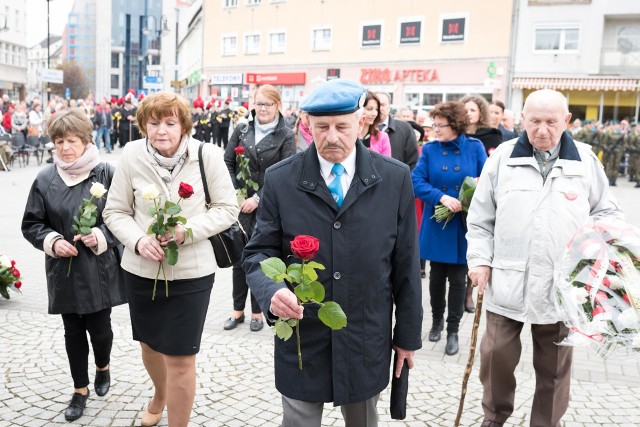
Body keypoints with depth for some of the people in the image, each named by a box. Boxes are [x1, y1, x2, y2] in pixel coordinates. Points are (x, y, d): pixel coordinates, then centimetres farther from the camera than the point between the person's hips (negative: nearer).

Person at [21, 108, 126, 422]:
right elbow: (31, 225, 5)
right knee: (73, 331, 13)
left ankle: (103, 366, 40)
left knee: (100, 328, 7)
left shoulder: (106, 173, -9)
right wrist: (52, 241, -12)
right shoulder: (45, 179, -2)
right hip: (64, 271, 2)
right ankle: (80, 388, 31)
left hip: (99, 269, -2)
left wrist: (101, 236, -20)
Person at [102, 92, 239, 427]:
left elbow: (227, 208, -5)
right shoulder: (131, 155, -8)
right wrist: (138, 239, -17)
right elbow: (115, 211, 1)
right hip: (141, 269, 3)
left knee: (180, 358, 1)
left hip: (191, 272, -3)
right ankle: (160, 395, 58)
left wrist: (187, 230, -20)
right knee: (149, 345, 25)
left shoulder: (207, 155, -13)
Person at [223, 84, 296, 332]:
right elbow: (228, 163, 7)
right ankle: (238, 309, 20)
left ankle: (257, 311, 18)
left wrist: (257, 198, -14)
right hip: (240, 204, 3)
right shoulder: (241, 130, 7)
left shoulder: (286, 136, -3)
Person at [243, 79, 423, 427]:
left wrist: (408, 334, 4)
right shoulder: (280, 180, -6)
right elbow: (259, 252, -3)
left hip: (366, 342, 1)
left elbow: (405, 263, 0)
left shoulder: (395, 178, -5)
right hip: (302, 339, -1)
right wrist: (271, 292, -25)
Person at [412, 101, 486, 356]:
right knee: (436, 276, 14)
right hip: (436, 224, 1)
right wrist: (441, 197, -22)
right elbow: (417, 182, -8)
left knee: (457, 279, 6)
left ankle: (453, 330, 19)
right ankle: (437, 320, 34)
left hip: (464, 225, -1)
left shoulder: (475, 148, -3)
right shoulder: (429, 149, 0)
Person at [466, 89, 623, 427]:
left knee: (554, 365, 13)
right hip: (506, 283, 0)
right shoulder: (502, 157, 0)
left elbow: (607, 212, 10)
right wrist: (479, 259, -3)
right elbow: (480, 218, 4)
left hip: (561, 286, 1)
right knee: (496, 354, 9)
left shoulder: (585, 159, 2)